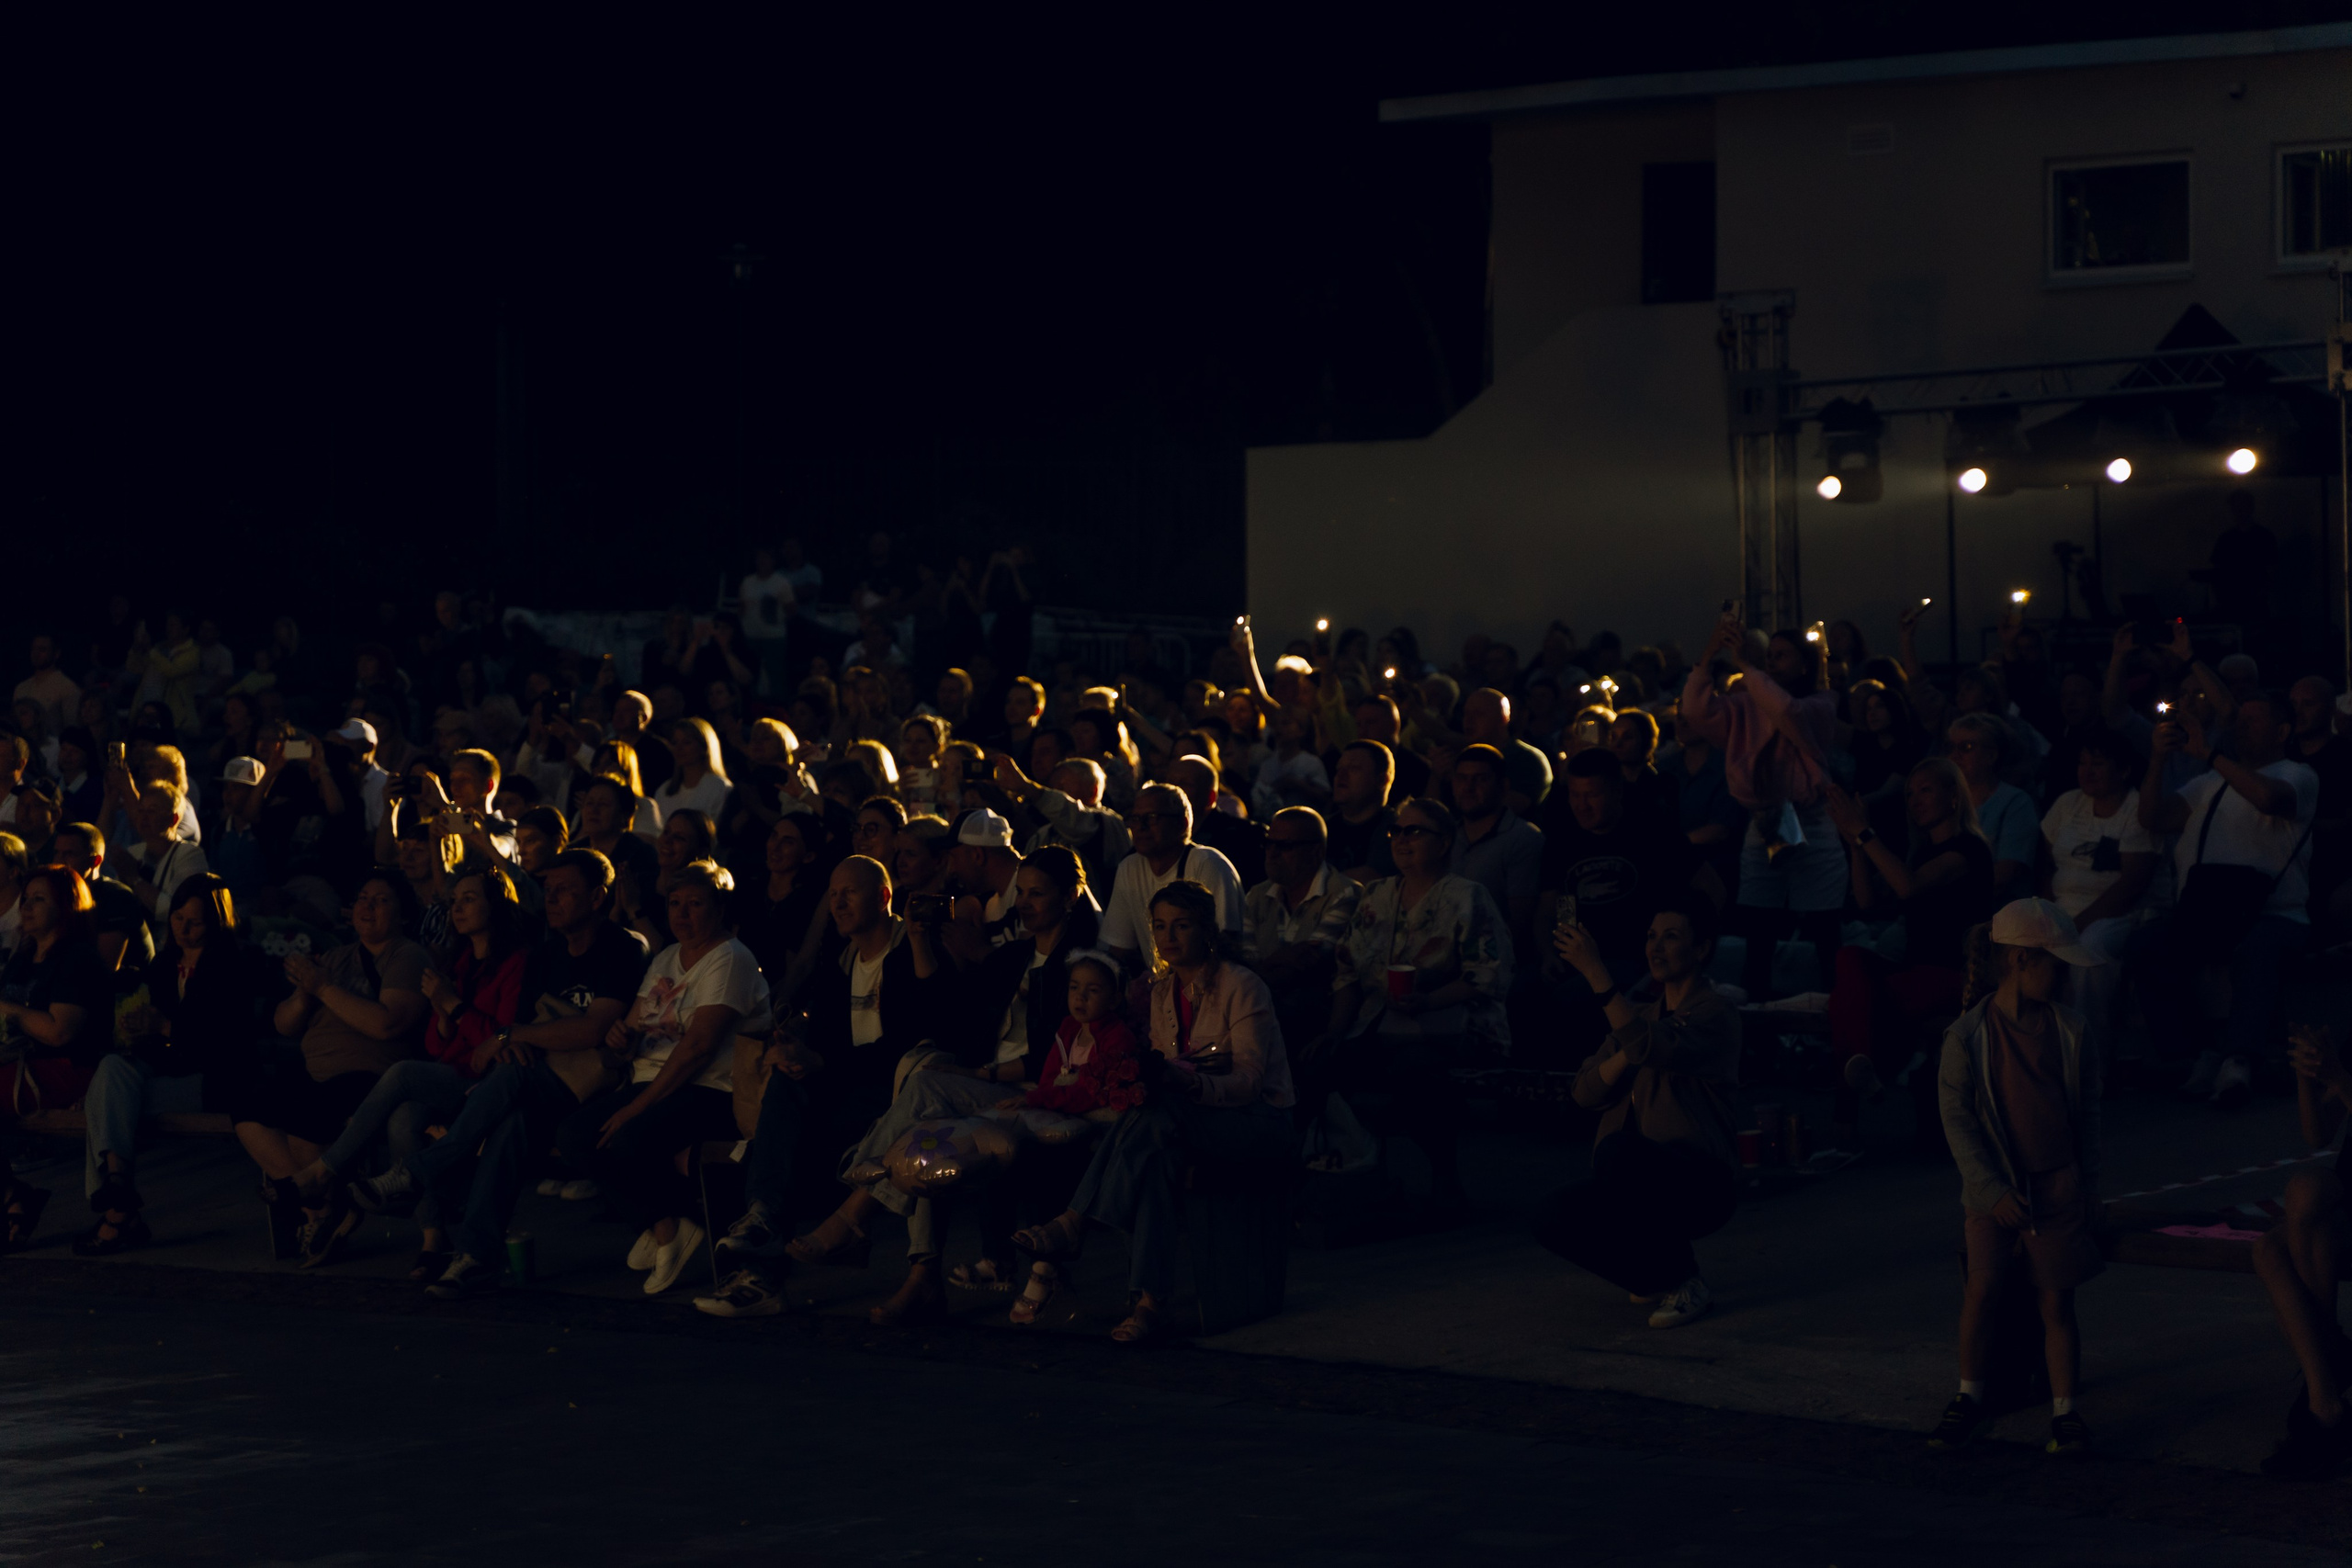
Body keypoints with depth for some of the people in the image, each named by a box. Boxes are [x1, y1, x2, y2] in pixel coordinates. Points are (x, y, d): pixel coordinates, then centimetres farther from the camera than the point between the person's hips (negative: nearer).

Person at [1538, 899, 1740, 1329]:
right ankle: (1655, 1276, 7)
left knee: (1622, 1151, -38)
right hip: (1639, 1180, 7)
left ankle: (1685, 1282, -17)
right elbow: (1587, 1093, 9)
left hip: (1698, 1183, -6)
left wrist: (1597, 973, -30)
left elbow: (1654, 1049, -27)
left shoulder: (1715, 1012, -6)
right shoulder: (1642, 1013, 18)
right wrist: (1627, 1054, -10)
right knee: (1556, 1224, -22)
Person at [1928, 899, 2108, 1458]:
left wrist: (2089, 1188, 8)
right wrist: (1993, 1190, -13)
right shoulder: (1969, 1035, -9)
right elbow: (1956, 1119, -8)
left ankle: (2063, 1410, 13)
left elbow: (2088, 1111, 9)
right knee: (1983, 1285, -8)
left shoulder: (2069, 1029, 1)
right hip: (1993, 1186, -2)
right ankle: (1969, 1397, 10)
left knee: (2056, 1297, 4)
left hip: (2058, 1184, 2)